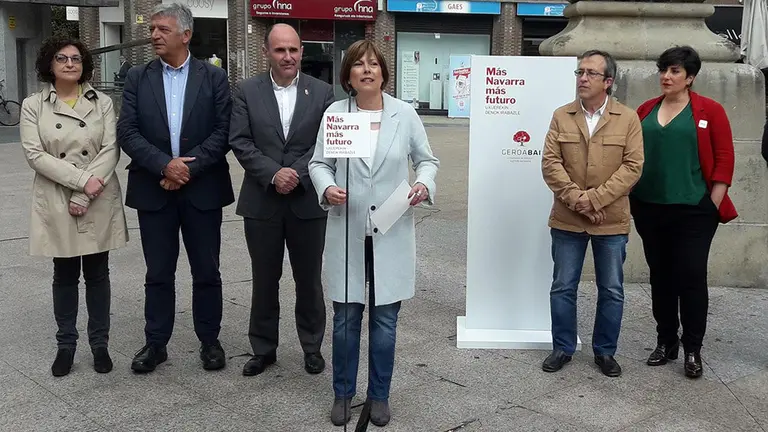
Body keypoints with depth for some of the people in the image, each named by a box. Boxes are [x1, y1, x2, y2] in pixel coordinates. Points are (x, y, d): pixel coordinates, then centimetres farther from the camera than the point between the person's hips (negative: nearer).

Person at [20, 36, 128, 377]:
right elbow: (35, 154, -8)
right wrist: (82, 179, -19)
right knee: (65, 275, 10)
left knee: (97, 274, 8)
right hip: (56, 203, 0)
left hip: (99, 202, 0)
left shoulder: (102, 103, 2)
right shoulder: (33, 105, 0)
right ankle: (66, 344, 23)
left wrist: (84, 196, -15)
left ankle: (100, 343, 20)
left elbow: (111, 150, -6)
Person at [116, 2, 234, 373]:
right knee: (158, 273, 9)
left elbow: (223, 132, -5)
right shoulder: (138, 78, 5)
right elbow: (127, 133, -3)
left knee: (207, 272, 8)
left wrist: (188, 168, -15)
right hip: (153, 190, 1)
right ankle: (156, 343, 21)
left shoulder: (214, 77, 1)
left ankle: (209, 341, 22)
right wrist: (165, 165, -16)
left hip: (202, 189, -1)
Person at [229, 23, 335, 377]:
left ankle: (312, 346, 27)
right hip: (261, 202, 0)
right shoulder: (247, 91, 1)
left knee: (309, 280, 11)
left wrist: (297, 173, -16)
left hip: (308, 200, 0)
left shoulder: (322, 92, 1)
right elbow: (240, 142, -5)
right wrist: (273, 174, -17)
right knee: (264, 281, 11)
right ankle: (263, 348, 25)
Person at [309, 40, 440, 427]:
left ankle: (379, 395, 25)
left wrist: (425, 184, -12)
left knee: (385, 318, 8)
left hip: (391, 233, 0)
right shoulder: (334, 113, 0)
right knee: (346, 316, 7)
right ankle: (343, 393, 25)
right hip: (347, 231, 0)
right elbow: (319, 163, 5)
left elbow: (427, 159, 8)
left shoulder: (405, 113, 1)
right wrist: (327, 188, -15)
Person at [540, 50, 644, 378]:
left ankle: (605, 351, 23)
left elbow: (632, 166, -8)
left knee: (612, 290, 8)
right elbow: (550, 163, -3)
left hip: (612, 221, -1)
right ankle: (563, 348, 22)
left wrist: (594, 199, -17)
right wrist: (577, 199, -16)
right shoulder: (561, 116, 4)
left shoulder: (628, 119, -1)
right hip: (567, 219, 1)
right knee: (563, 287, 8)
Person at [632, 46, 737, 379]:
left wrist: (712, 206, -7)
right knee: (660, 277, 11)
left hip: (693, 211, -4)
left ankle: (692, 350, 11)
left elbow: (724, 161, -4)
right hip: (650, 210, 4)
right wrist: (633, 200, 8)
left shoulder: (709, 111, -2)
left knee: (691, 277, -1)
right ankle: (666, 342, 23)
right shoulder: (645, 111, 9)